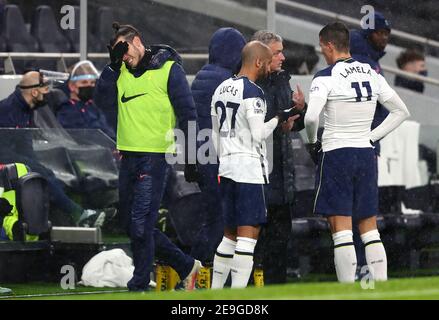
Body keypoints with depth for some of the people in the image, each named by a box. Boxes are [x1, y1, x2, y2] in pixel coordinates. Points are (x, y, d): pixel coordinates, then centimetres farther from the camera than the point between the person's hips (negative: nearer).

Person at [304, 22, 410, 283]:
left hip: (336, 154, -5)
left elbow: (311, 117, -22)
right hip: (366, 154, 6)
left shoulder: (326, 77, -10)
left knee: (341, 231, -4)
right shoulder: (372, 75, 8)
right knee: (370, 229, 11)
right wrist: (372, 137, 13)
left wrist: (313, 142, -3)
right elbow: (402, 112, 13)